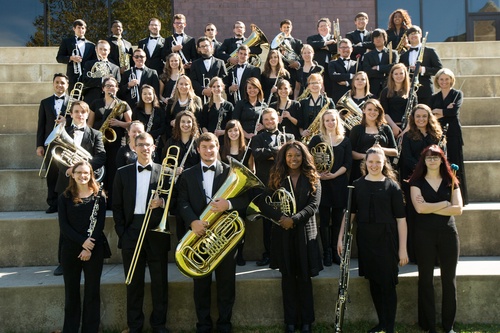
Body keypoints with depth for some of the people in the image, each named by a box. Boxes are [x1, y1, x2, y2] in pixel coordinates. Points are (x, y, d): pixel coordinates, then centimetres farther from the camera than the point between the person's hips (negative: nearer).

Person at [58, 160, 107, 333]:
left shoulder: (99, 196, 3)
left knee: (92, 291, 4)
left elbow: (100, 223, -3)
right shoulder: (65, 197, 4)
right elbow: (63, 225, -3)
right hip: (71, 249, 1)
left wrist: (89, 247, -13)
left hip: (94, 249, -1)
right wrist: (82, 241, -16)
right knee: (71, 291, 7)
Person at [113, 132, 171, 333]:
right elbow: (117, 205, 7)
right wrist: (121, 232, -1)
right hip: (131, 232, 1)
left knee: (160, 281, 5)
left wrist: (162, 202, -16)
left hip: (157, 232, -1)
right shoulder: (123, 173, 8)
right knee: (133, 281, 8)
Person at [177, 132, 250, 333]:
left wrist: (229, 203, -22)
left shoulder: (231, 171, 4)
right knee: (201, 284, 9)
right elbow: (182, 203, -2)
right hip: (199, 234, 1)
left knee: (226, 284, 8)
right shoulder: (188, 174, 8)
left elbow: (245, 198, -2)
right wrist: (193, 221, -20)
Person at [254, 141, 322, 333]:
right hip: (283, 233, 1)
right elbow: (263, 203, -2)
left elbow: (313, 206, -8)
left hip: (305, 232, -1)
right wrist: (280, 217, -17)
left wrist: (294, 219, -21)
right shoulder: (277, 178, 5)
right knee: (288, 278, 7)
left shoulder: (312, 179, 2)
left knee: (304, 278, 4)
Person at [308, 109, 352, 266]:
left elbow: (348, 163, 3)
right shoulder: (316, 139, 5)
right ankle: (327, 252, 8)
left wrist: (334, 175, -11)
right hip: (322, 183, -1)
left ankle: (335, 251, 15)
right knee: (324, 219, -1)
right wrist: (317, 174, -15)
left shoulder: (345, 141, 9)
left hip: (339, 183, 2)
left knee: (337, 219, 5)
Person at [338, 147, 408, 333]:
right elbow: (349, 213, 8)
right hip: (365, 239, 3)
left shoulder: (392, 185, -3)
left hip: (387, 240, -3)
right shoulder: (357, 185, 5)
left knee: (388, 283, 0)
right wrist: (341, 238, 1)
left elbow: (401, 219, -5)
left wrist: (403, 248, -8)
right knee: (373, 282, 12)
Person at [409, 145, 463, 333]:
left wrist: (430, 208, -13)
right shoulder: (417, 182, 1)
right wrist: (444, 203, -7)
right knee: (426, 279, 5)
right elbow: (420, 208, -14)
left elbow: (458, 209, -6)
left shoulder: (451, 182, 7)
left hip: (448, 233, 2)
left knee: (449, 279, 7)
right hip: (424, 234, -2)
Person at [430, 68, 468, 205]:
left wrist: (439, 112, -6)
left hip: (453, 133, -3)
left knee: (454, 164, -3)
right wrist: (446, 111, -12)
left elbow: (454, 110, -11)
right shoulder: (434, 97, 16)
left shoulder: (457, 94, 7)